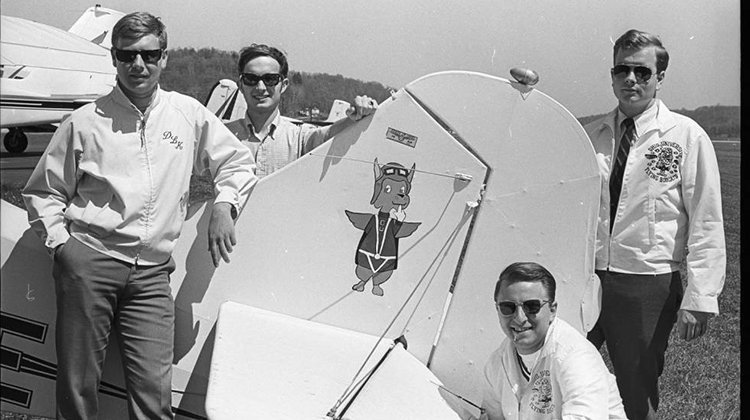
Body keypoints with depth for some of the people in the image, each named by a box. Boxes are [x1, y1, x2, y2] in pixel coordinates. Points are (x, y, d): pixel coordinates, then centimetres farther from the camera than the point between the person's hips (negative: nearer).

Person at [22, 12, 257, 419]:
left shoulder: (188, 114, 11)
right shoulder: (85, 121, 5)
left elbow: (236, 162, 22)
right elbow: (43, 191, 12)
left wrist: (224, 205, 5)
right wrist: (60, 243, -1)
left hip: (153, 271, 1)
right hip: (89, 261, -1)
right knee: (77, 383, 1)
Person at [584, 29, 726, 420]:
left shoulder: (686, 136, -5)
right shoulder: (591, 134, 6)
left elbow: (706, 224, -6)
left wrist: (699, 297, -10)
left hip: (648, 285, -3)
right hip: (585, 277, 3)